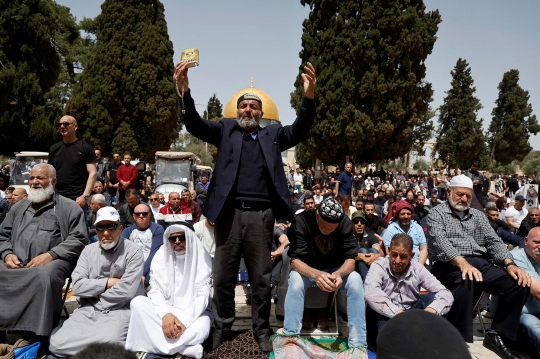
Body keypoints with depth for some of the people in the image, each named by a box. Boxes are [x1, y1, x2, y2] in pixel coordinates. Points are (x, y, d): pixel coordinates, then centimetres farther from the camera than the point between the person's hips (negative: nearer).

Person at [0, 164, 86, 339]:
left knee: (44, 276, -36)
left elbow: (78, 239, -3)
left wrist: (50, 255, -15)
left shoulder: (69, 207, 5)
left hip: (52, 262, -5)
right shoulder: (18, 207, 23)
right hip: (16, 264, 5)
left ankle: (35, 335, -26)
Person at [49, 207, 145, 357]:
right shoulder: (89, 250, 10)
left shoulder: (133, 251, -6)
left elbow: (127, 291, -16)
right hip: (88, 309, 5)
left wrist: (95, 292, -4)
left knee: (108, 344, -32)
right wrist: (108, 282, -9)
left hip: (120, 310, -4)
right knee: (57, 343, -17)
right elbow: (78, 286, -1)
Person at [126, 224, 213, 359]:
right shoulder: (161, 256, -2)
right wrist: (165, 314, -26)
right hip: (166, 309, 4)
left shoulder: (202, 258, -9)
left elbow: (203, 296, -13)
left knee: (199, 330, -37)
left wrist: (185, 321, -27)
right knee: (137, 302, -26)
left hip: (194, 312, -3)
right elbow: (155, 291, -6)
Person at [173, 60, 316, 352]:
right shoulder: (225, 130, 13)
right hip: (228, 212, 0)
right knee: (223, 277, 9)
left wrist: (309, 96, -16)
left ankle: (261, 331, 24)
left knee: (261, 278, 9)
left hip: (260, 214, 0)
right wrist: (185, 92, -17)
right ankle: (222, 329, 26)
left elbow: (300, 130, 0)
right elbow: (195, 126, 0)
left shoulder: (272, 134, 14)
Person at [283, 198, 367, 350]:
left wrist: (339, 273, -42)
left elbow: (350, 258, -19)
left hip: (336, 270, 2)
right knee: (295, 280, -34)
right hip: (307, 270, -2)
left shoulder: (345, 223, -18)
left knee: (356, 279, -28)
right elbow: (295, 259, -28)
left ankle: (358, 343, -21)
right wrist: (315, 274, -48)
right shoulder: (302, 221, -25)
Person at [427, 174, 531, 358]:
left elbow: (494, 241, 12)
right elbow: (439, 240, -15)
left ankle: (497, 334, -3)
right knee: (465, 281, -39)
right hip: (450, 265, -6)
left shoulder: (478, 215, 21)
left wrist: (509, 264, -9)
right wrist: (462, 262, -31)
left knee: (519, 283, -17)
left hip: (481, 263, 6)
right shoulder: (437, 213, 2)